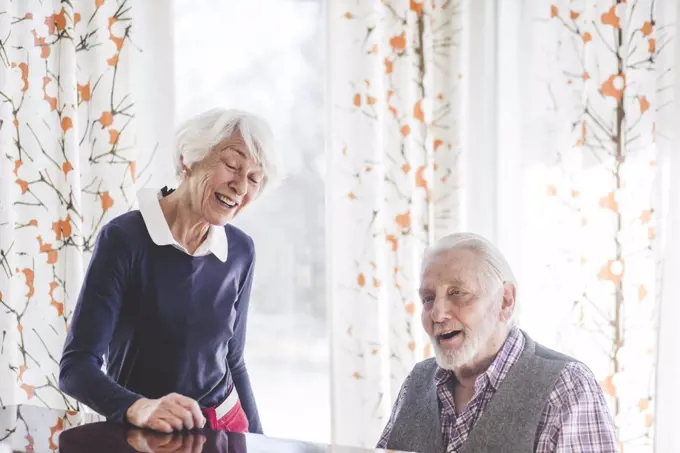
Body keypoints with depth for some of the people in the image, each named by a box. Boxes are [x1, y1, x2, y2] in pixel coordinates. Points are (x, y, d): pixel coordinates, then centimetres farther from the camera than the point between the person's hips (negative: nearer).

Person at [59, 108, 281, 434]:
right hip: (139, 437, -2)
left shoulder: (240, 251, 0)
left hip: (225, 427, 2)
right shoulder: (125, 239, -14)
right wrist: (139, 408, -34)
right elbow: (76, 365, -18)